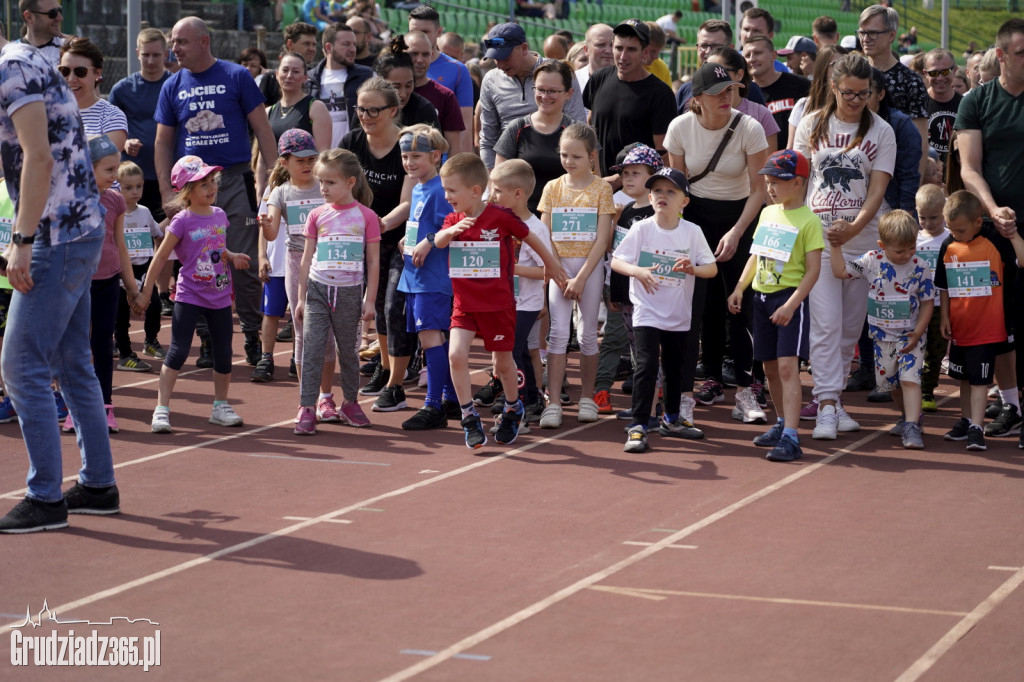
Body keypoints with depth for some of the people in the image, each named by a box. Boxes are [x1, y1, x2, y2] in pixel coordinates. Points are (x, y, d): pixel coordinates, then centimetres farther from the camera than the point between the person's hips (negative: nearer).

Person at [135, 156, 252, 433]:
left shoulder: (219, 215, 6)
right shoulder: (182, 221, -11)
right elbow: (161, 256, -6)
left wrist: (233, 256, 1)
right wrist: (145, 292, -6)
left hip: (220, 296, 6)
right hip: (189, 296, -5)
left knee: (223, 353, 10)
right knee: (178, 351, -8)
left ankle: (220, 407, 25)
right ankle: (162, 409, -5)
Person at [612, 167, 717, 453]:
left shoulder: (692, 232, -3)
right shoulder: (641, 229, -8)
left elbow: (712, 268, -2)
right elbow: (616, 260, -7)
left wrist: (693, 269, -23)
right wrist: (638, 271, -26)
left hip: (678, 315, 3)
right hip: (647, 311, -3)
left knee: (675, 367, 17)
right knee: (647, 365, -15)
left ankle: (671, 419, 36)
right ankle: (638, 426, -12)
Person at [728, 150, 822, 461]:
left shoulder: (808, 220, -10)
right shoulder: (767, 213, 12)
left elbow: (813, 270, -14)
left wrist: (791, 305, -21)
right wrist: (739, 289, 13)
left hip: (790, 298, -7)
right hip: (762, 296, 7)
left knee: (787, 365, -15)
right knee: (770, 367, 14)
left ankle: (791, 438, -19)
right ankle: (782, 423, 31)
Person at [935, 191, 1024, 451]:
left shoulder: (995, 241, -11)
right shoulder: (948, 247, 2)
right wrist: (945, 317, 9)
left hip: (987, 328, -5)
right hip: (959, 327, 5)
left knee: (979, 379, -6)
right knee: (964, 377, 18)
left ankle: (976, 427, -3)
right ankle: (966, 420, 32)